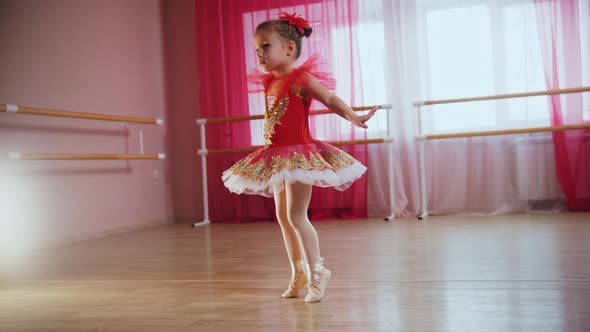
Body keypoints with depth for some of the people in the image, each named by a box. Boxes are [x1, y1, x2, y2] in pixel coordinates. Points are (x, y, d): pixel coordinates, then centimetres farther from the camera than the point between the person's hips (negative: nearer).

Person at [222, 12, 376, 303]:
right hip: (277, 158, 9)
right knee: (283, 217, 12)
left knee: (296, 216, -10)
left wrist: (353, 117, -34)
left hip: (299, 154, -8)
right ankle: (298, 272, 26)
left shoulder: (300, 78, -11)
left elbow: (329, 99, -19)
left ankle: (317, 271, 5)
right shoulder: (269, 83, 10)